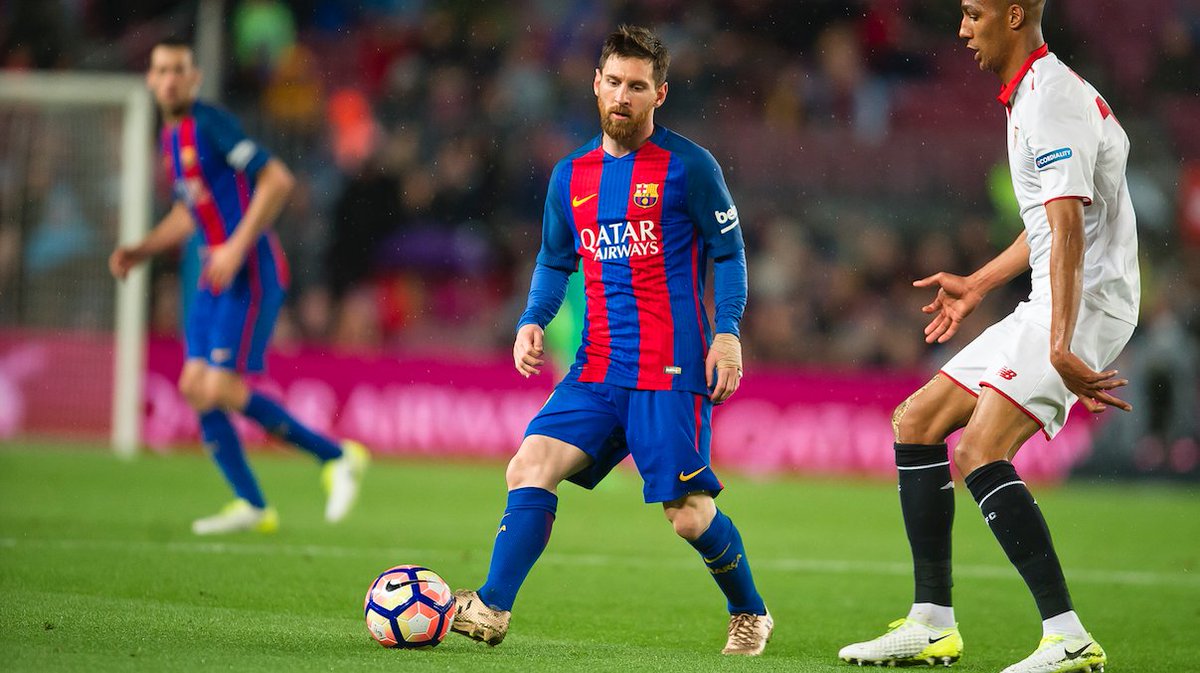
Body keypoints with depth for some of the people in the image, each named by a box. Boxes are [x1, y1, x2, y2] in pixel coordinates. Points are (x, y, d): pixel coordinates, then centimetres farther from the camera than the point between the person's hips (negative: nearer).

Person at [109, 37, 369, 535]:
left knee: (222, 390, -14)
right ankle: (252, 505, 8)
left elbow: (277, 180, -19)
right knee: (195, 387, 2)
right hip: (216, 277, 9)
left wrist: (238, 246, -22)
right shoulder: (171, 137, 15)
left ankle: (338, 458, -2)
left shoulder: (210, 124, -12)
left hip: (251, 274, -9)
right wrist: (139, 252, 15)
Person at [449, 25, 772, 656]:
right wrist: (532, 321, 5)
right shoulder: (570, 176, 12)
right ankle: (490, 610, -13)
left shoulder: (688, 167, -3)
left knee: (689, 516, -6)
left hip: (672, 372, -5)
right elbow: (554, 263, 22)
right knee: (530, 467, -14)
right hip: (597, 368, 5)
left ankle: (750, 613, 19)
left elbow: (728, 253, 1)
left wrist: (728, 332, -11)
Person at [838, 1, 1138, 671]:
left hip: (1087, 299, -11)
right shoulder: (1034, 94, 16)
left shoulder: (1053, 99, -16)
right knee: (915, 422, 12)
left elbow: (1069, 230, -26)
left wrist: (1061, 348, -34)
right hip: (1049, 310, 11)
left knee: (980, 452, -23)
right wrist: (977, 285, 34)